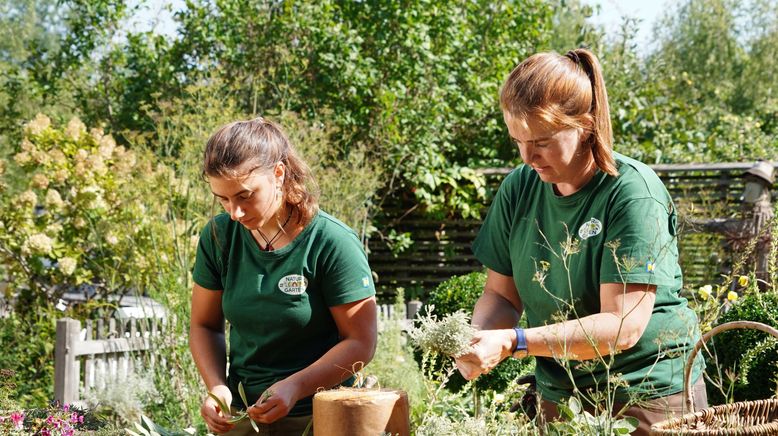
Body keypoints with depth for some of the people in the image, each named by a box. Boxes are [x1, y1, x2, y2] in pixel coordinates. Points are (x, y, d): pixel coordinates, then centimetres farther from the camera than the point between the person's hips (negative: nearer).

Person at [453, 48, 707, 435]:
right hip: (558, 393, 5)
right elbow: (501, 294, 6)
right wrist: (478, 338, -17)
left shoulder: (633, 192, -18)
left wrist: (513, 342, -30)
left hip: (651, 392, -5)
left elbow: (623, 326, -23)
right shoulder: (518, 189, -1)